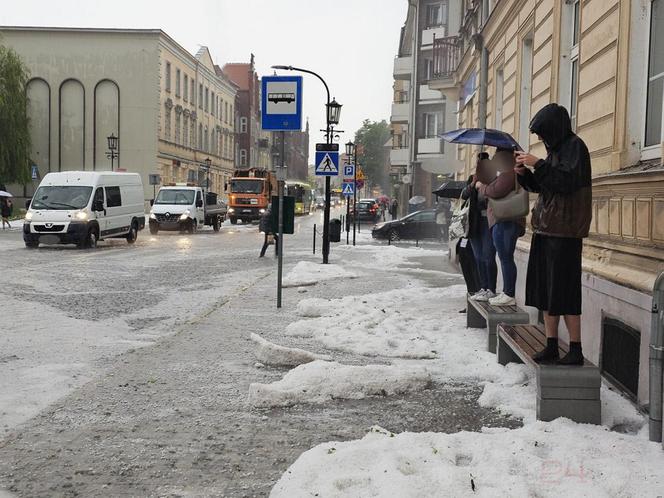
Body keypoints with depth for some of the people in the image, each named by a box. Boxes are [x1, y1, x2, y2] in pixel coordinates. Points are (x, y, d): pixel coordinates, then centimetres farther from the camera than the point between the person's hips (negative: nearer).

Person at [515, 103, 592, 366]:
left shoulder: (574, 146, -8)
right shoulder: (555, 149, 17)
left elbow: (567, 182, -20)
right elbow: (540, 186, 21)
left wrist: (538, 165, -16)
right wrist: (524, 172, 5)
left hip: (565, 231, -9)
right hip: (545, 228, 9)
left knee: (563, 292, -7)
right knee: (545, 289, 10)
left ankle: (576, 350, 0)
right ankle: (551, 346, 17)